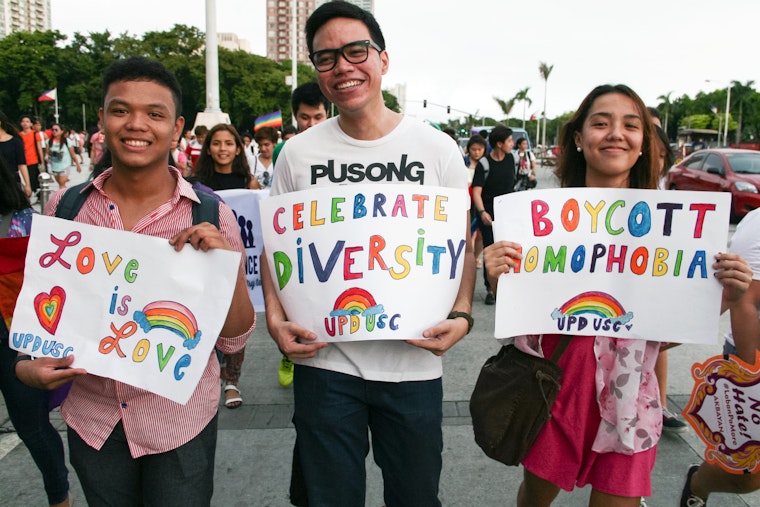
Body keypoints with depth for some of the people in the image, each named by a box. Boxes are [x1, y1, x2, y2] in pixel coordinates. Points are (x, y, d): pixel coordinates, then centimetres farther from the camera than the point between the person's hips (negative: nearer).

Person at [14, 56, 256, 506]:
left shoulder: (211, 216, -11)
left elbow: (234, 340, -9)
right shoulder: (65, 207, -4)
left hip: (181, 421, -2)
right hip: (91, 420, 3)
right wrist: (27, 365, -9)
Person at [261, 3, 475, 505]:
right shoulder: (298, 152, 0)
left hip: (414, 362, 0)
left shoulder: (437, 149, -2)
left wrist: (461, 315, -11)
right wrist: (275, 318, -7)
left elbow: (463, 243, 3)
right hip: (324, 358, 1)